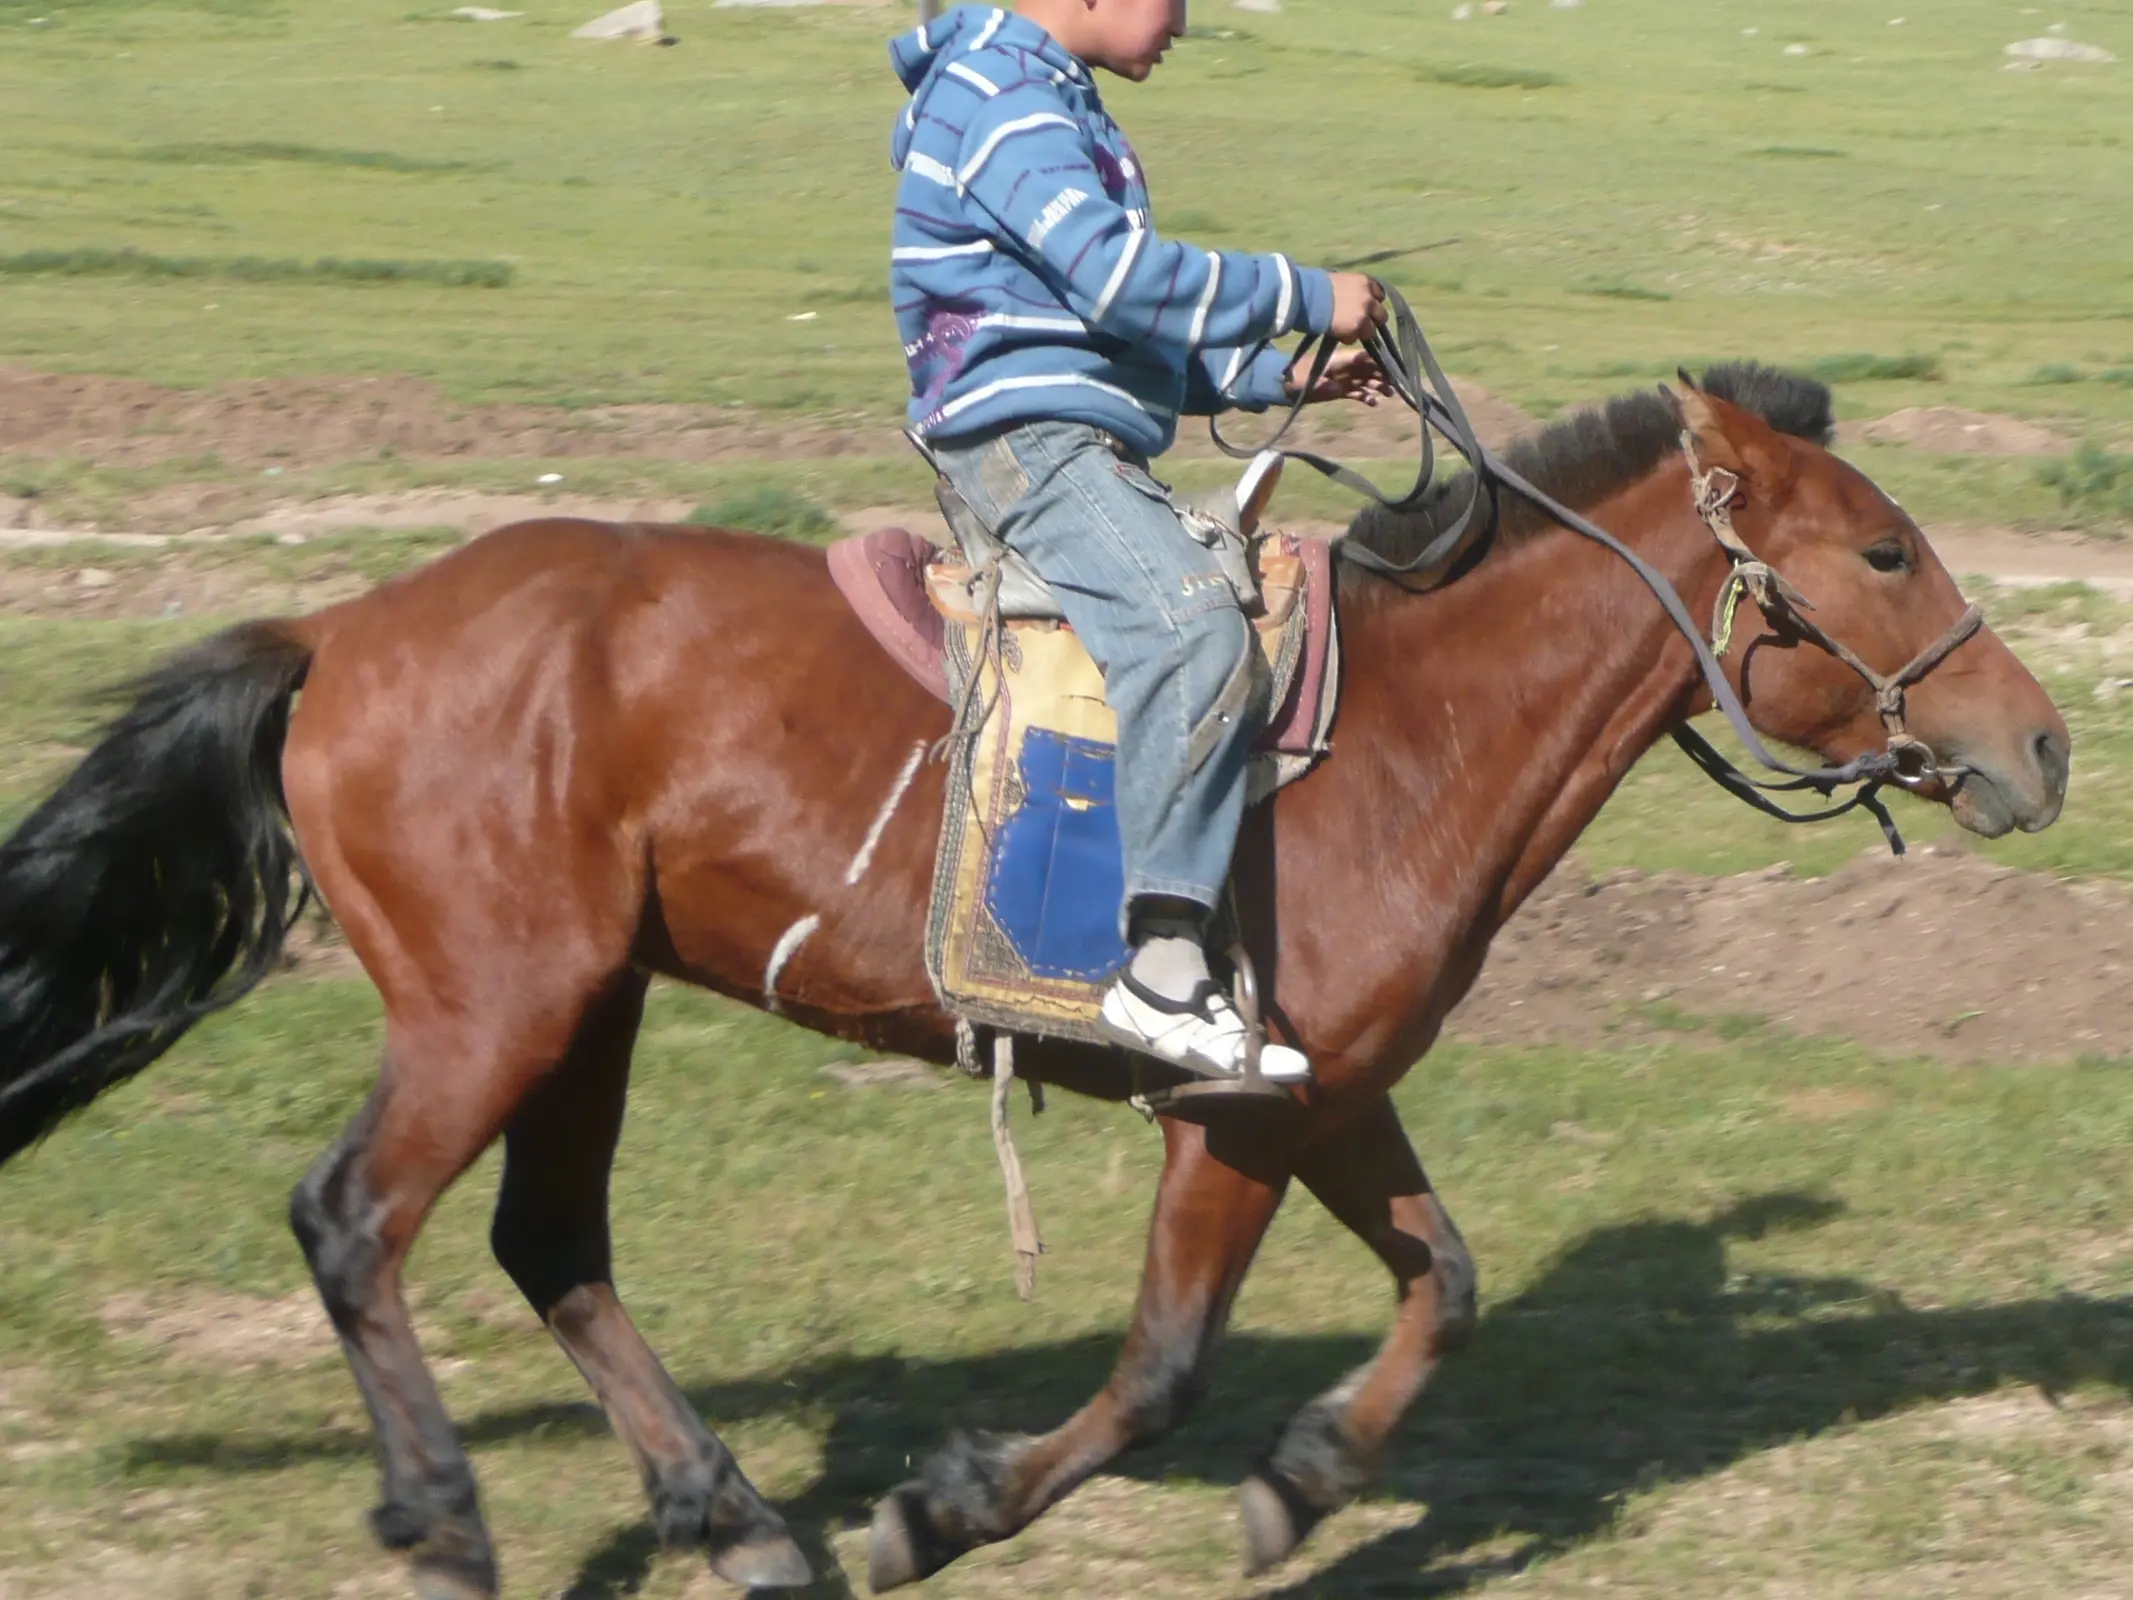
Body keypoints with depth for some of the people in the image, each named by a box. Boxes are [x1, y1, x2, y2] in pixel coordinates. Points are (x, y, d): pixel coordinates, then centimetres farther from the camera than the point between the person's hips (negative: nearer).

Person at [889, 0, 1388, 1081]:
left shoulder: (1056, 105, 24)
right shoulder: (1000, 98, -10)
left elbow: (1147, 337, 29)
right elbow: (1121, 277, -22)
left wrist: (1287, 377, 19)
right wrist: (1308, 297, -14)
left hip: (1080, 451, 11)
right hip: (1025, 436, -11)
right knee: (1192, 626, -31)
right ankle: (1161, 964, -35)